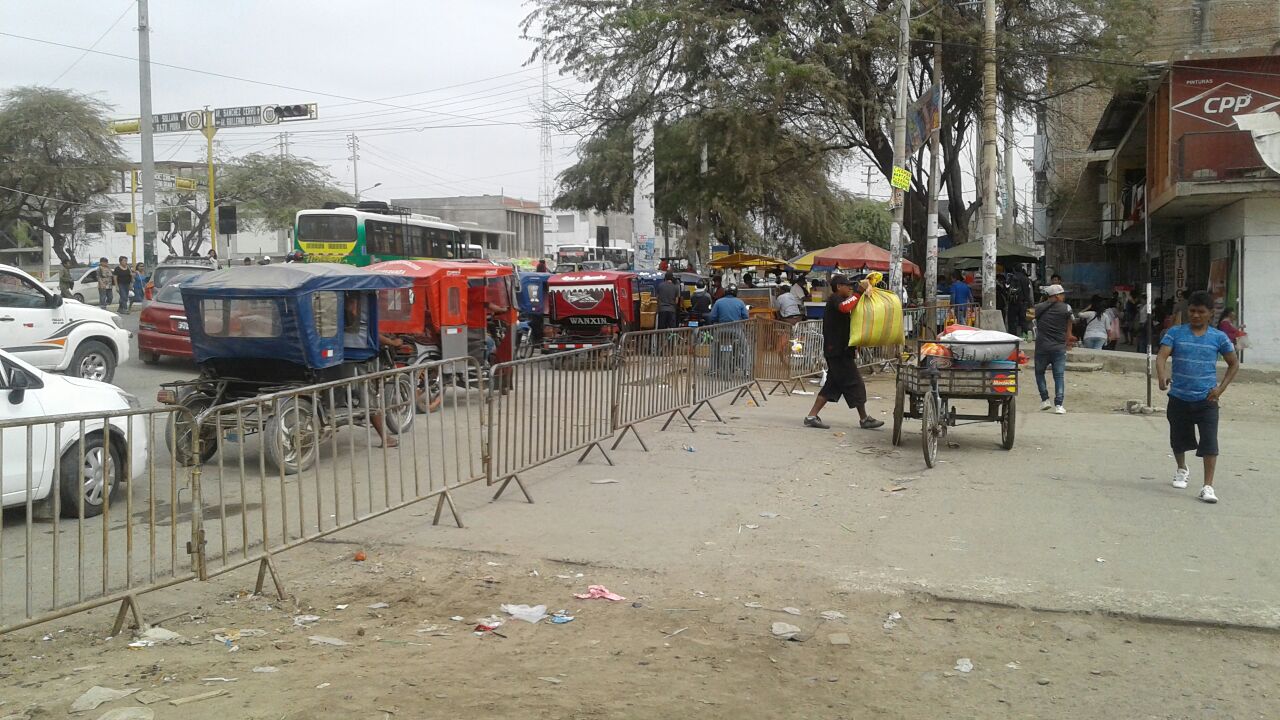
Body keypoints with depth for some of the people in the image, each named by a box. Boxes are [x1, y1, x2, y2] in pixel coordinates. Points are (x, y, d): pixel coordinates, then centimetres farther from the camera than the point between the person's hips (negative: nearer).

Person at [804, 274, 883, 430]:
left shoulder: (838, 300, 23)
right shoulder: (835, 299, -10)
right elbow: (844, 307, -33)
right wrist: (859, 292, -27)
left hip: (838, 351, 11)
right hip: (838, 351, -11)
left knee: (833, 384, 8)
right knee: (855, 383, -3)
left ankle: (812, 416, 4)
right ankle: (864, 419, 7)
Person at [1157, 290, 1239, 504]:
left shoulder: (1219, 337, 1)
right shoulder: (1175, 333, -1)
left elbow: (1234, 364, 11)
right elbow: (1161, 356, -13)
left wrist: (1221, 388, -2)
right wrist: (1162, 376, -34)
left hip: (1206, 400, -1)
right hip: (1179, 398, 1)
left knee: (1209, 442, -11)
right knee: (1179, 440, 16)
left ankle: (1208, 486, -9)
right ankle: (1182, 469, 44)